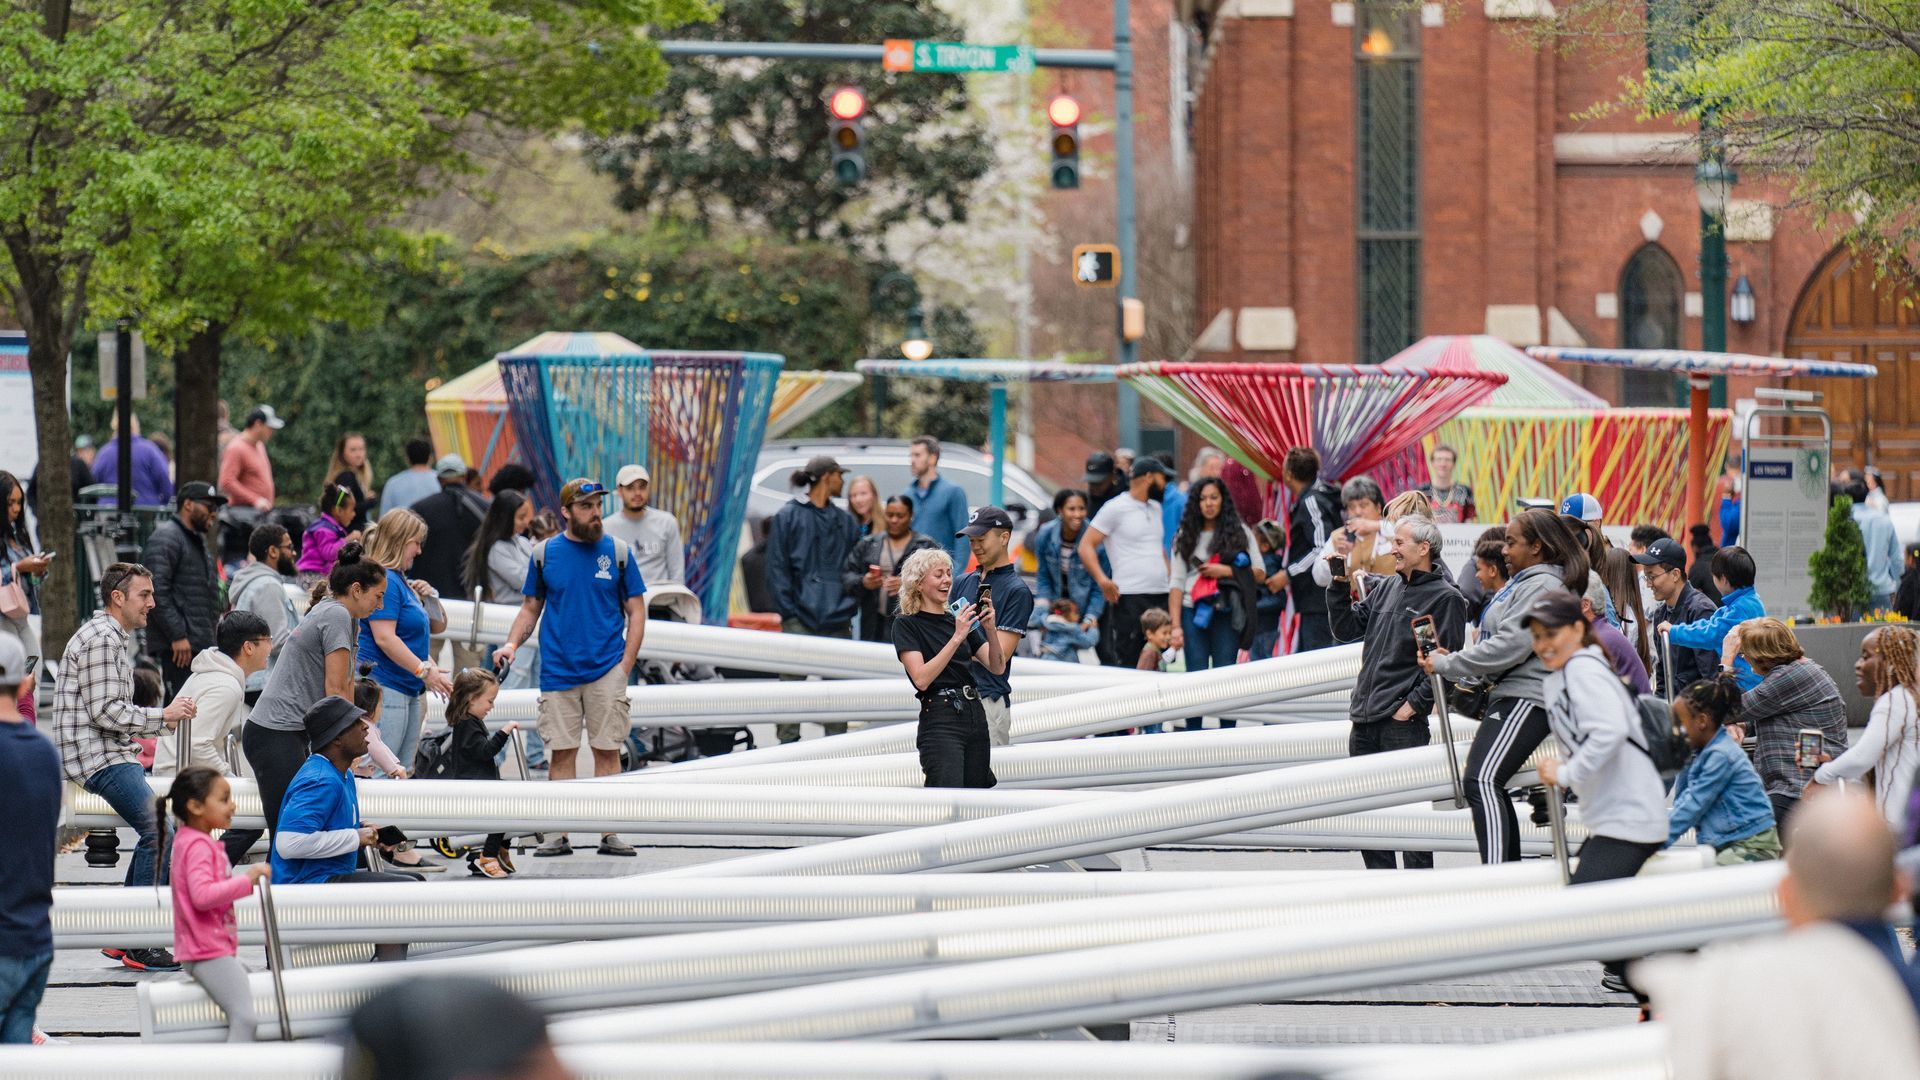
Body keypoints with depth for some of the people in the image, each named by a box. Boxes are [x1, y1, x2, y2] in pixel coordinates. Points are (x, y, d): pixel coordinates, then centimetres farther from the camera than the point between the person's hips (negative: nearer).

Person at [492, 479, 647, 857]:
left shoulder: (618, 552, 4)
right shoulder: (544, 553, 6)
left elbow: (636, 611, 5)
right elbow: (530, 609, 13)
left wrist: (626, 665, -4)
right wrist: (512, 644, -5)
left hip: (606, 670, -1)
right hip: (558, 668, 1)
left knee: (607, 751, -1)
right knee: (561, 752, 1)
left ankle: (609, 835, 3)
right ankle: (559, 835, 4)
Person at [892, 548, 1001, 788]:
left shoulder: (958, 621, 16)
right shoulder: (907, 625, -2)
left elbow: (998, 667, 7)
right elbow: (921, 678, -16)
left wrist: (990, 629, -10)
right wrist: (957, 637, -21)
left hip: (975, 715, 7)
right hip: (940, 720, -7)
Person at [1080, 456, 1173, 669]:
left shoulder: (1156, 508, 18)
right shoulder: (1116, 508, -4)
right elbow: (1086, 546, -8)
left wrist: (1171, 578, 18)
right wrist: (1101, 579, -22)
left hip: (1160, 596, 7)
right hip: (1129, 598, -7)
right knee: (1128, 664, -9)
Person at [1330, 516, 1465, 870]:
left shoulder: (1445, 598, -5)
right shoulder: (1385, 588, 16)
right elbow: (1346, 630, 16)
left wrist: (1413, 704, -15)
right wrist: (1339, 585, 5)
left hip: (1403, 722, -7)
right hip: (1364, 720, 7)